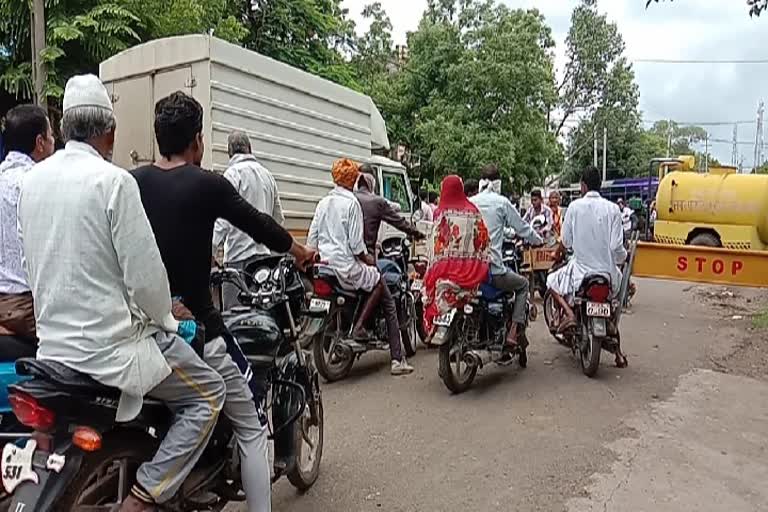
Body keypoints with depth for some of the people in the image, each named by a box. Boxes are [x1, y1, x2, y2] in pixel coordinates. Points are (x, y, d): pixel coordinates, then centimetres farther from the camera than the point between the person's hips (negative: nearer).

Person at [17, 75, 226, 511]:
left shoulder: (32, 180, 6)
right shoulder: (113, 180, -17)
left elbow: (36, 264, 14)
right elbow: (144, 272, -19)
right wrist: (165, 320, -2)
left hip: (52, 341, 8)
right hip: (111, 342, -8)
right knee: (208, 394, 5)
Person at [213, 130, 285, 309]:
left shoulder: (233, 173, -5)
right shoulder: (267, 174, 16)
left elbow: (225, 216, -15)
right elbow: (279, 218, 20)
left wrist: (211, 245, -15)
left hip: (240, 255, -7)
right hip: (264, 253, 7)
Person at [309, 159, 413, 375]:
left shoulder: (323, 203, 11)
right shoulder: (351, 202, -11)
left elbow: (312, 238, 12)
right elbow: (356, 242, -14)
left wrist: (317, 256, 25)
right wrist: (367, 258, 2)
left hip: (326, 265, 8)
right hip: (347, 266, -8)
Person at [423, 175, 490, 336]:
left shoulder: (442, 212, -5)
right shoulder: (474, 210, 7)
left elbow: (438, 242, -7)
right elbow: (484, 238, 7)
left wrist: (431, 266, -1)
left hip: (448, 265, -4)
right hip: (474, 267, 4)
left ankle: (432, 330, 1)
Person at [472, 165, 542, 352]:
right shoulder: (502, 202, -3)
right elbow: (522, 227, 4)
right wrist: (538, 241, 23)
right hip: (493, 270, -4)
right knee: (523, 284, 22)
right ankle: (513, 331, 8)